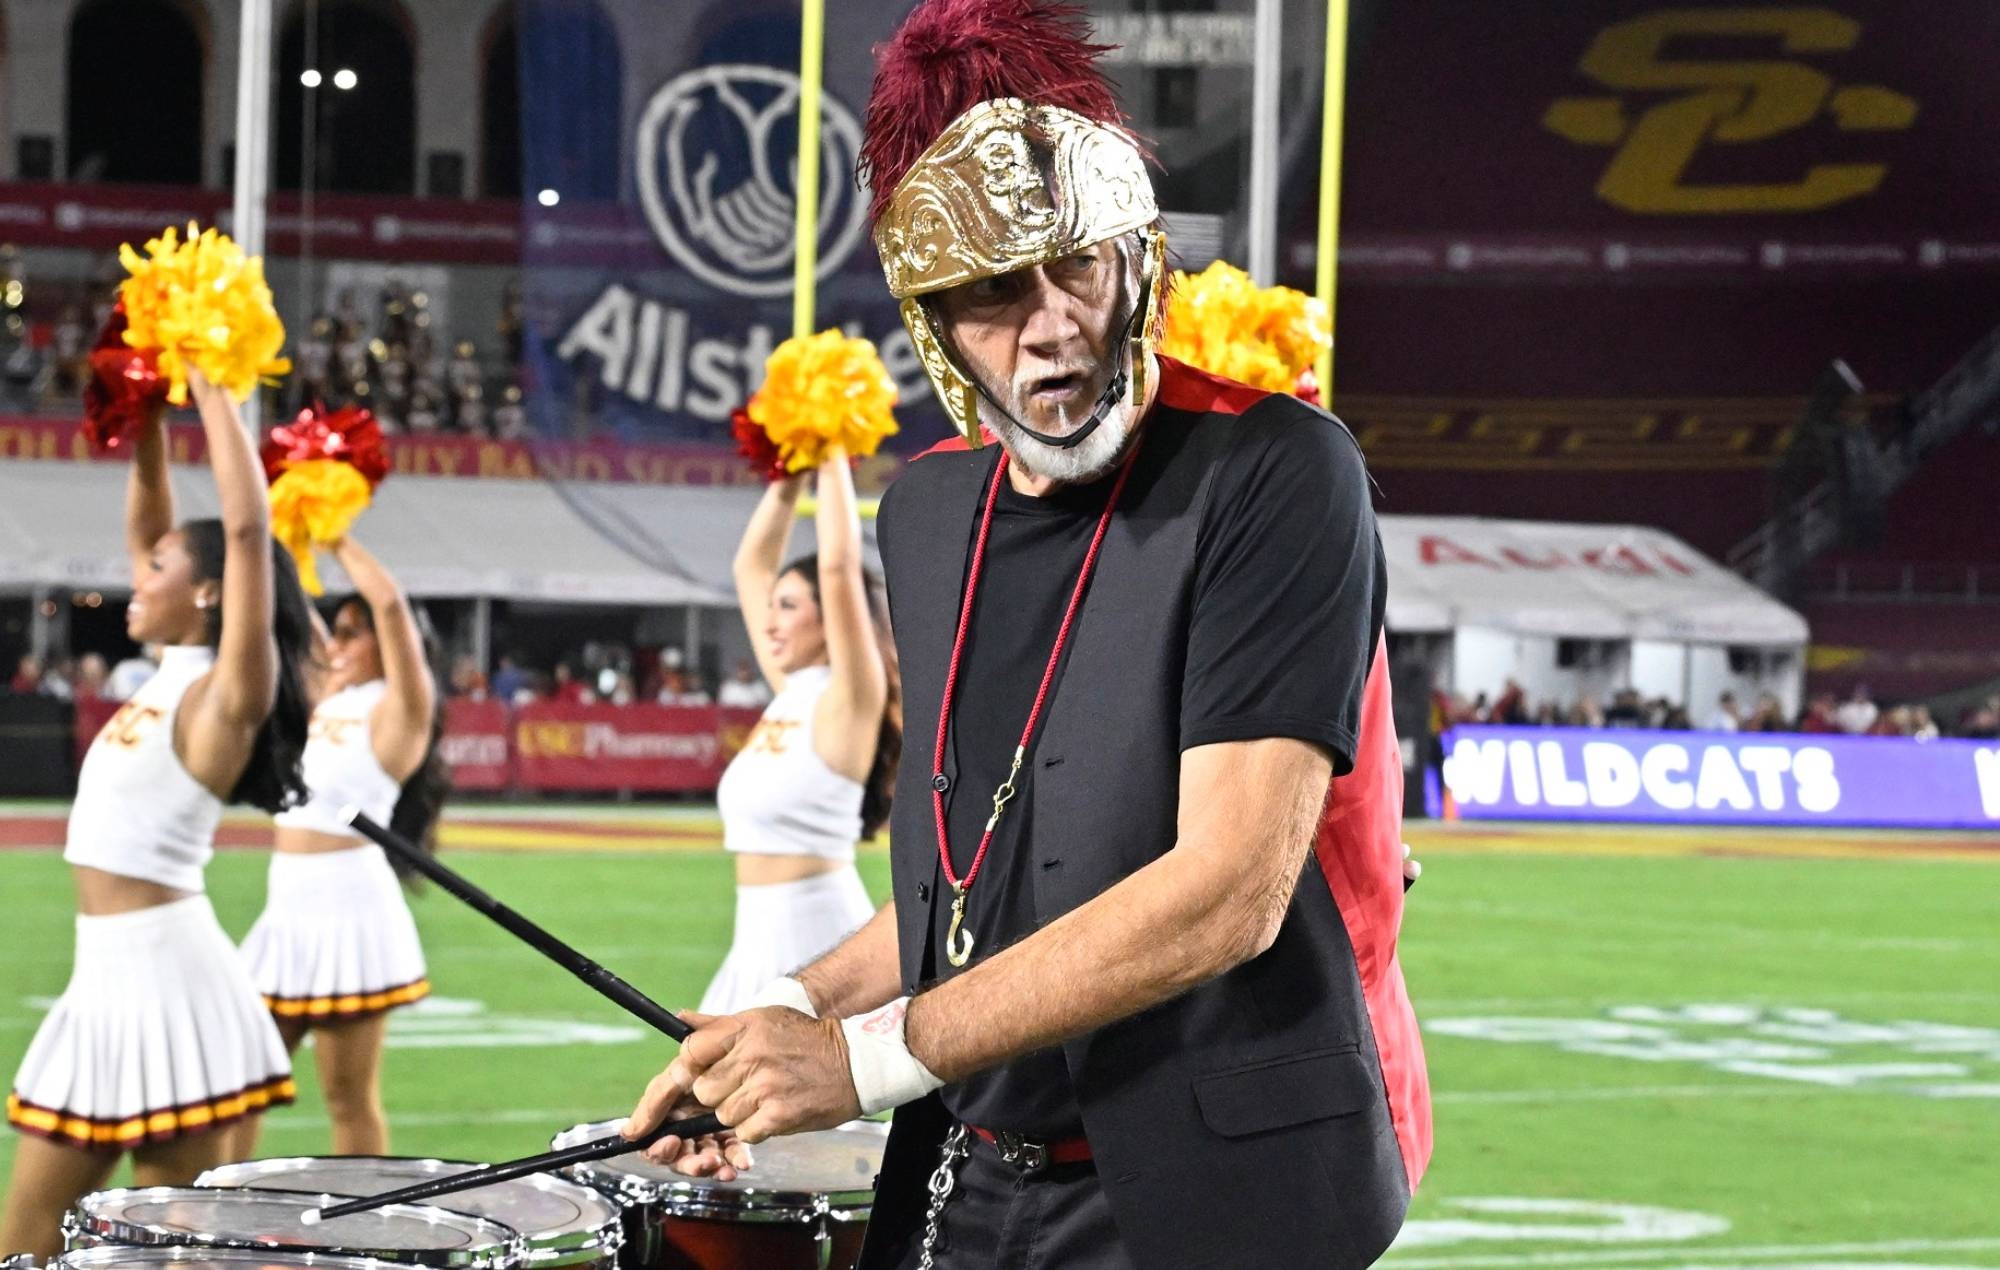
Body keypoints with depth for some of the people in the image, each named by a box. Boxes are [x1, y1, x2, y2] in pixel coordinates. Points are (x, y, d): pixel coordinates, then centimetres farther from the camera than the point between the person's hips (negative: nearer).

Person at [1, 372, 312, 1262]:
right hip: (108, 972, 9)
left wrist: (212, 390, -13)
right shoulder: (172, 674, 13)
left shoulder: (226, 691, -9)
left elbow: (248, 528, -20)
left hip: (163, 969, -9)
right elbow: (143, 529, 24)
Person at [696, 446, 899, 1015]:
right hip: (761, 935, 9)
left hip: (818, 937, -9)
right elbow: (752, 564, 18)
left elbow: (839, 569, -20)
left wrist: (832, 462, -12)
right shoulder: (790, 691, 12)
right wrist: (789, 473, 12)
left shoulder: (848, 699, -9)